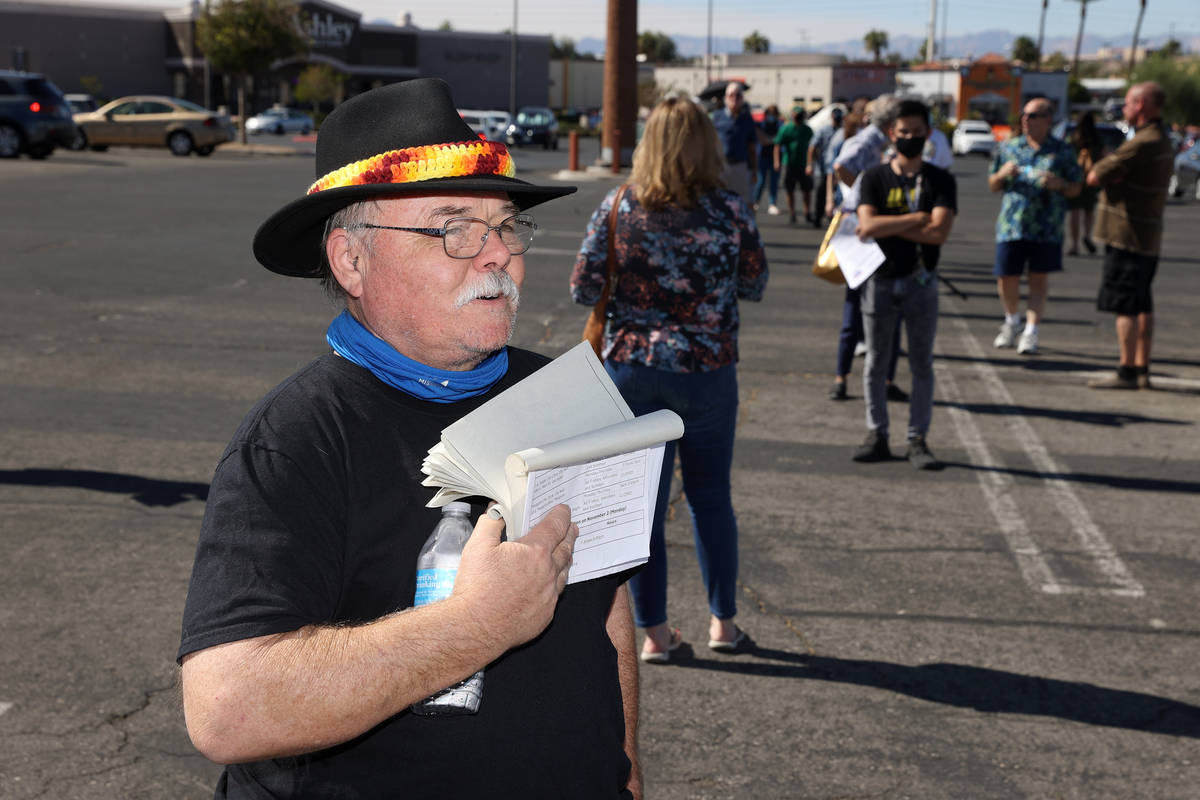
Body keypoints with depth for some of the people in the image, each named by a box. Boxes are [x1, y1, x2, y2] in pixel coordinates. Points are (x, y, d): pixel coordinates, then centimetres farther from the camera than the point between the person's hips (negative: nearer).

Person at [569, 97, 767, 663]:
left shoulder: (618, 208, -5)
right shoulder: (730, 212, -6)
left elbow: (582, 290, -5)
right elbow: (755, 287, 4)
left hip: (630, 366, 0)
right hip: (707, 371, 0)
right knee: (710, 495, 16)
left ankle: (653, 633, 15)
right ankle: (723, 622, 23)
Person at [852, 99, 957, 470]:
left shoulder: (940, 181, 0)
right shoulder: (875, 178, 2)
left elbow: (939, 232, -15)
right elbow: (867, 225, -14)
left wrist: (885, 226, -13)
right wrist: (915, 219, -14)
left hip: (920, 282, 0)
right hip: (880, 281, 1)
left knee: (922, 364, 4)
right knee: (875, 362, 7)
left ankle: (917, 440, 11)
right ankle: (877, 436, 17)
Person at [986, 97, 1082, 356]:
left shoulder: (1062, 151, 6)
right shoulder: (1008, 147, 11)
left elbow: (1075, 189, 9)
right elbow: (993, 185, 15)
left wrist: (1058, 184, -12)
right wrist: (1002, 174, -7)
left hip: (1046, 226, -1)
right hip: (1011, 224, 1)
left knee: (1039, 279, 0)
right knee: (1006, 278, 1)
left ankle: (1031, 332, 5)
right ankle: (1011, 321, 28)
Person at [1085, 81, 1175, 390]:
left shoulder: (1142, 144, -18)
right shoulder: (1163, 142, 15)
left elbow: (1094, 177, -15)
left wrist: (1099, 170, 5)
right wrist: (1113, 175, -4)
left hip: (1127, 236, -10)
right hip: (1149, 237, 10)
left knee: (1125, 307, -6)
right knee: (1142, 306, 12)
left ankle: (1126, 372, -4)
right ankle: (1142, 370, 17)